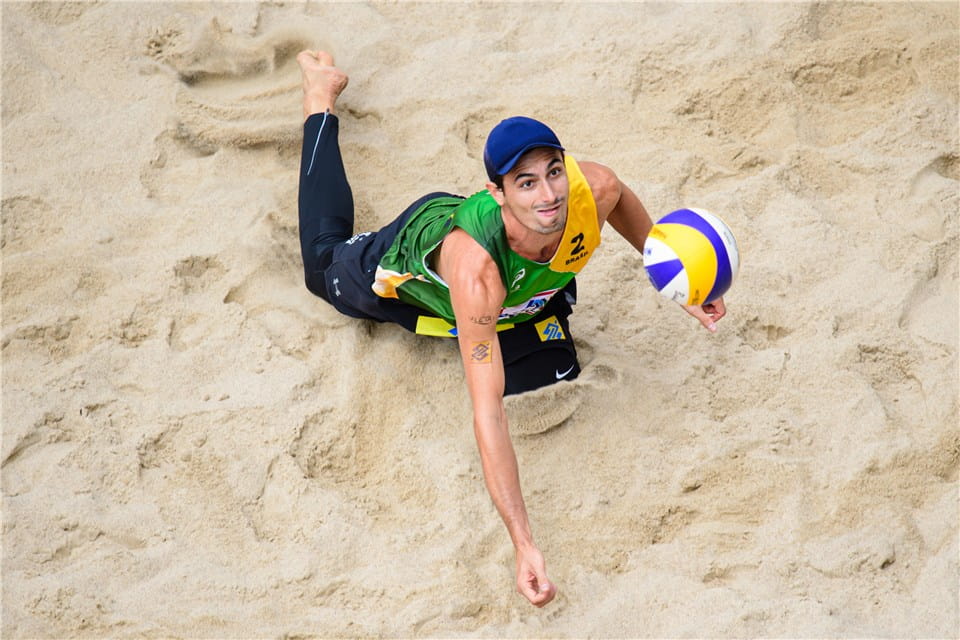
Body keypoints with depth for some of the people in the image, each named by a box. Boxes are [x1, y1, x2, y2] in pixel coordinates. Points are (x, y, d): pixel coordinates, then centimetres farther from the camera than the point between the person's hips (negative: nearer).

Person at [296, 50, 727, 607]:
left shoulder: (593, 190, -40)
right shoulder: (475, 266, -54)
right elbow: (487, 412, -54)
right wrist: (524, 545, -58)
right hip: (412, 263, -3)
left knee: (555, 371, 20)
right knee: (326, 264, 29)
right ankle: (322, 100, 46)